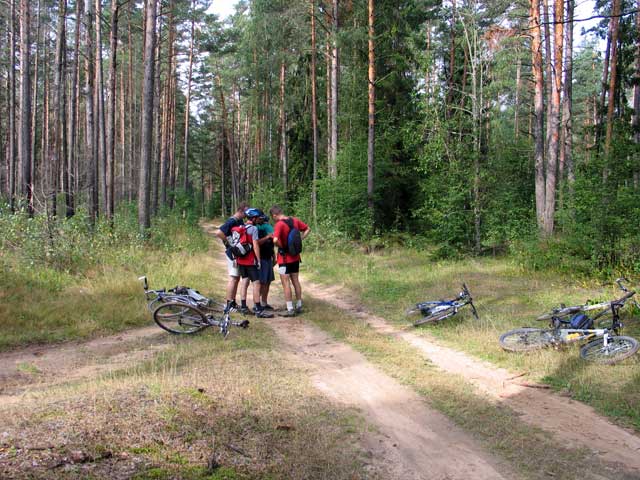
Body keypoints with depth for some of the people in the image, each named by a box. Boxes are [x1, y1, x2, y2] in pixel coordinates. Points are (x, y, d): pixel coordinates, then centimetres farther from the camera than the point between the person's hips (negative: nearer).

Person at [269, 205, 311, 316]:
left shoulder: (279, 224, -20)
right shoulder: (294, 220, 2)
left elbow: (275, 240, -35)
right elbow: (307, 229, 13)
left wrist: (280, 246, -16)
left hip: (284, 258, -7)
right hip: (295, 257, 7)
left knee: (286, 283, 1)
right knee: (295, 281, 16)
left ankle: (290, 309, 3)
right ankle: (299, 306, 24)